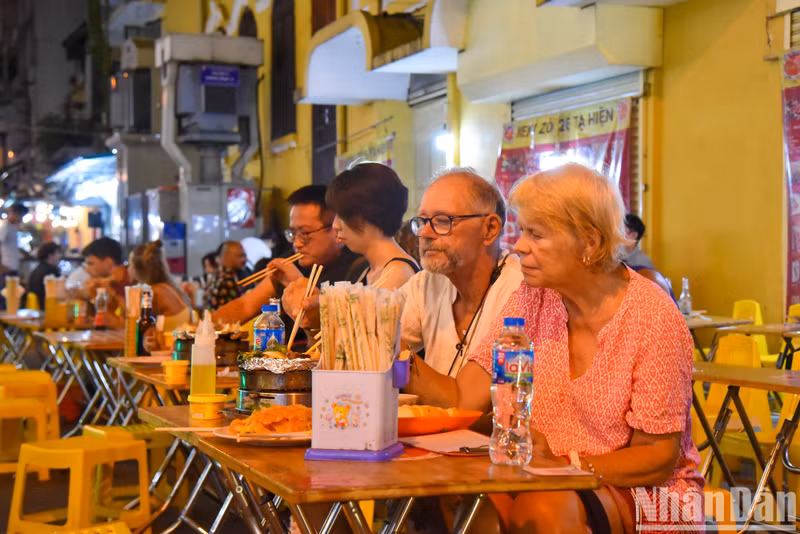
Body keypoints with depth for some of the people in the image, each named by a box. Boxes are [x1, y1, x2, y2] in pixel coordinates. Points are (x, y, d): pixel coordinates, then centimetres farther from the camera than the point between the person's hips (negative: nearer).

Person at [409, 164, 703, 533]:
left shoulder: (653, 318, -14)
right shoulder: (532, 300, 2)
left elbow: (657, 457, -12)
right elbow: (463, 397, -3)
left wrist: (563, 465, -22)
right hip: (550, 481, 4)